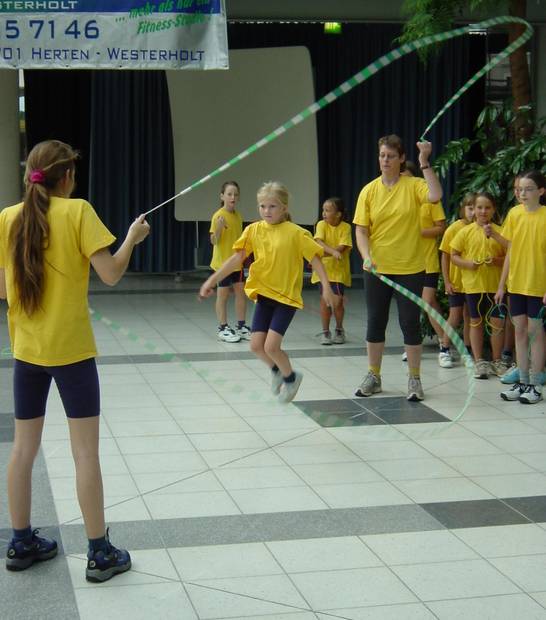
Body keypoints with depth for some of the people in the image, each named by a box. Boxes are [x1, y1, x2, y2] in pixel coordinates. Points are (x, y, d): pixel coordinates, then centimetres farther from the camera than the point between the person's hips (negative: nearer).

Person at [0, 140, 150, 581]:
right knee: (85, 451, 2)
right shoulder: (77, 211, -11)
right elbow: (111, 274, -15)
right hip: (70, 348, -5)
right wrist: (132, 238, 1)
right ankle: (100, 553, 7)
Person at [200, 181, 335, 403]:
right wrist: (212, 280, -10)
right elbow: (236, 258, -4)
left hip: (287, 296, -4)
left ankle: (290, 377, 17)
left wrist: (326, 287, -17)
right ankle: (276, 369, 32)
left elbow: (315, 259, -9)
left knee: (271, 345, -12)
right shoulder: (254, 230, -1)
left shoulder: (295, 233, -11)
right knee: (256, 345, 0)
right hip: (263, 293, 4)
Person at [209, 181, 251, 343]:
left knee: (241, 293, 7)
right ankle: (223, 329, 9)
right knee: (223, 294, 2)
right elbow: (214, 241, -16)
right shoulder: (218, 216, -13)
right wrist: (219, 228, -32)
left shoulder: (238, 216, 7)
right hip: (222, 261, -6)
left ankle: (241, 327, 16)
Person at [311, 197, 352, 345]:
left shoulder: (345, 227, -6)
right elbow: (319, 242, -18)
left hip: (339, 269, -1)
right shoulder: (321, 225, -2)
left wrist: (324, 253, -21)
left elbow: (342, 247, -16)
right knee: (325, 300, -3)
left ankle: (339, 330, 18)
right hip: (324, 268, 1)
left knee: (337, 301, -4)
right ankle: (325, 332, 11)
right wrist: (333, 251, -33)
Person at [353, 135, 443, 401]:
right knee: (375, 322, 11)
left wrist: (424, 163, -24)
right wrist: (367, 257, -16)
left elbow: (435, 195, -25)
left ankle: (414, 379, 14)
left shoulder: (413, 185, -4)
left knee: (410, 323, 3)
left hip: (409, 268, -2)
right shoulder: (369, 190, 1)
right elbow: (361, 230, -1)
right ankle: (373, 376, 24)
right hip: (376, 269, 2)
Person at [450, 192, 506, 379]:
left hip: (496, 285, 0)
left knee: (497, 322, 1)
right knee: (476, 322, 9)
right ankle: (479, 361, 17)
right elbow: (453, 256, 4)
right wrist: (467, 264, -13)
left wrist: (497, 261, -14)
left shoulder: (500, 232, 1)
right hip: (473, 284, 0)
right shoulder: (466, 231, 1)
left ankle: (497, 360, 16)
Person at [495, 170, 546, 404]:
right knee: (520, 330, 10)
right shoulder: (514, 214, 3)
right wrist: (502, 284, 8)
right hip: (516, 283, 5)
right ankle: (523, 382, 19)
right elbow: (510, 251, 9)